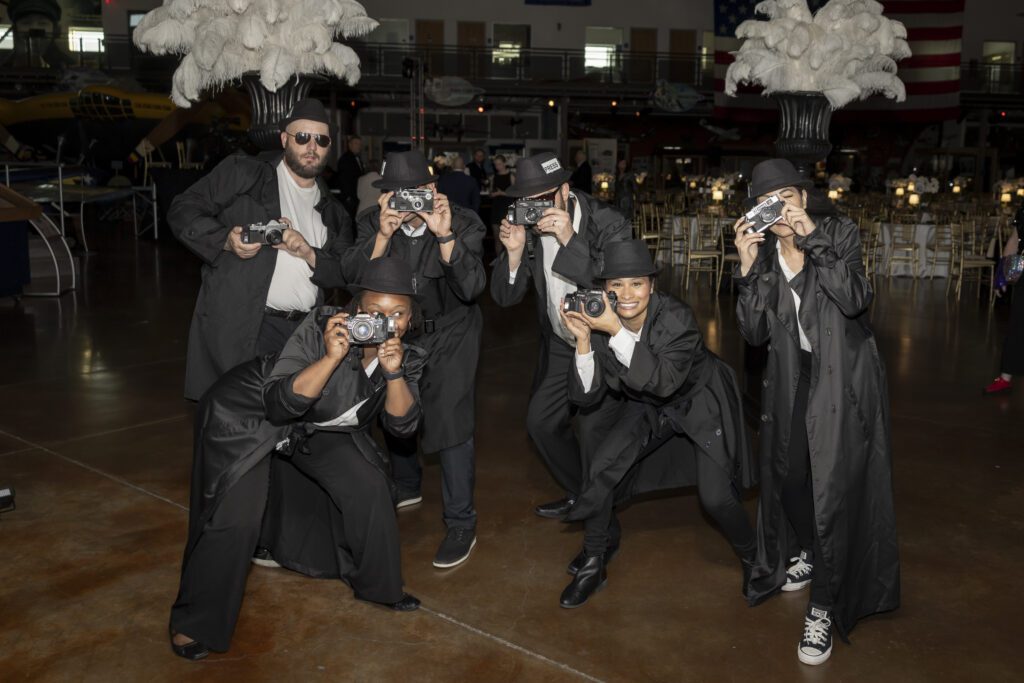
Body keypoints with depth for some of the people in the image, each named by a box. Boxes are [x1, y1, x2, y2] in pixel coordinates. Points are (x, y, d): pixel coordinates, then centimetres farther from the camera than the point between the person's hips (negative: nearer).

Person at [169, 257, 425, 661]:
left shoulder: (407, 356, -15)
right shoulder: (323, 326, -32)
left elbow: (401, 424, -17)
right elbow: (280, 403, -37)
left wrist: (394, 372, -33)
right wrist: (332, 358, -49)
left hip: (314, 427, 6)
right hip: (247, 411, -5)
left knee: (368, 487, -3)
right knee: (235, 519, -14)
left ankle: (375, 584, 21)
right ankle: (193, 622, 8)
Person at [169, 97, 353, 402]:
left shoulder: (331, 211, 19)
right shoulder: (243, 173, 4)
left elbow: (345, 272, 13)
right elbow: (182, 210, 0)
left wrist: (309, 254, -7)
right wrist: (226, 240, -18)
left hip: (304, 332, 5)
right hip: (240, 325, -4)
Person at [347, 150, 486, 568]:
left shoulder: (463, 224, -19)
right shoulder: (374, 223, -11)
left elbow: (471, 289, -29)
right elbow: (357, 277, -22)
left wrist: (445, 236, -40)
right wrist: (383, 235, -36)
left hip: (450, 335, -4)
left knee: (449, 421, -14)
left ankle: (461, 525, -1)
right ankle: (407, 487, 46)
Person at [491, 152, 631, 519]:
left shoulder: (609, 225, -22)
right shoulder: (526, 228, -10)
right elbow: (505, 297, -7)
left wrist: (570, 240, -38)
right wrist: (514, 252, -26)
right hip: (560, 345, 6)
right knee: (541, 422, 12)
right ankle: (581, 493, 35)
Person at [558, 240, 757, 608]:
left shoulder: (677, 317, -31)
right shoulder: (601, 321, -19)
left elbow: (664, 382, -42)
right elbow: (588, 397, -18)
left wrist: (617, 331, -47)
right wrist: (583, 341, -32)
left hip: (702, 405, -4)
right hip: (648, 408, 4)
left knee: (715, 497, -14)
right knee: (601, 468, -11)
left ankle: (751, 557, 21)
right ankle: (594, 561, 12)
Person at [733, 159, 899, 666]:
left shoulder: (838, 232, -10)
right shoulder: (763, 253, 0)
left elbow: (855, 300, -25)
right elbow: (755, 333, -8)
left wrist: (813, 240, -27)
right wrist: (748, 267, -18)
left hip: (843, 376, -4)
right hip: (792, 376, 5)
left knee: (834, 486, -7)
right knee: (787, 472, 16)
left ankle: (824, 607, 4)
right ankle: (806, 553, 45)